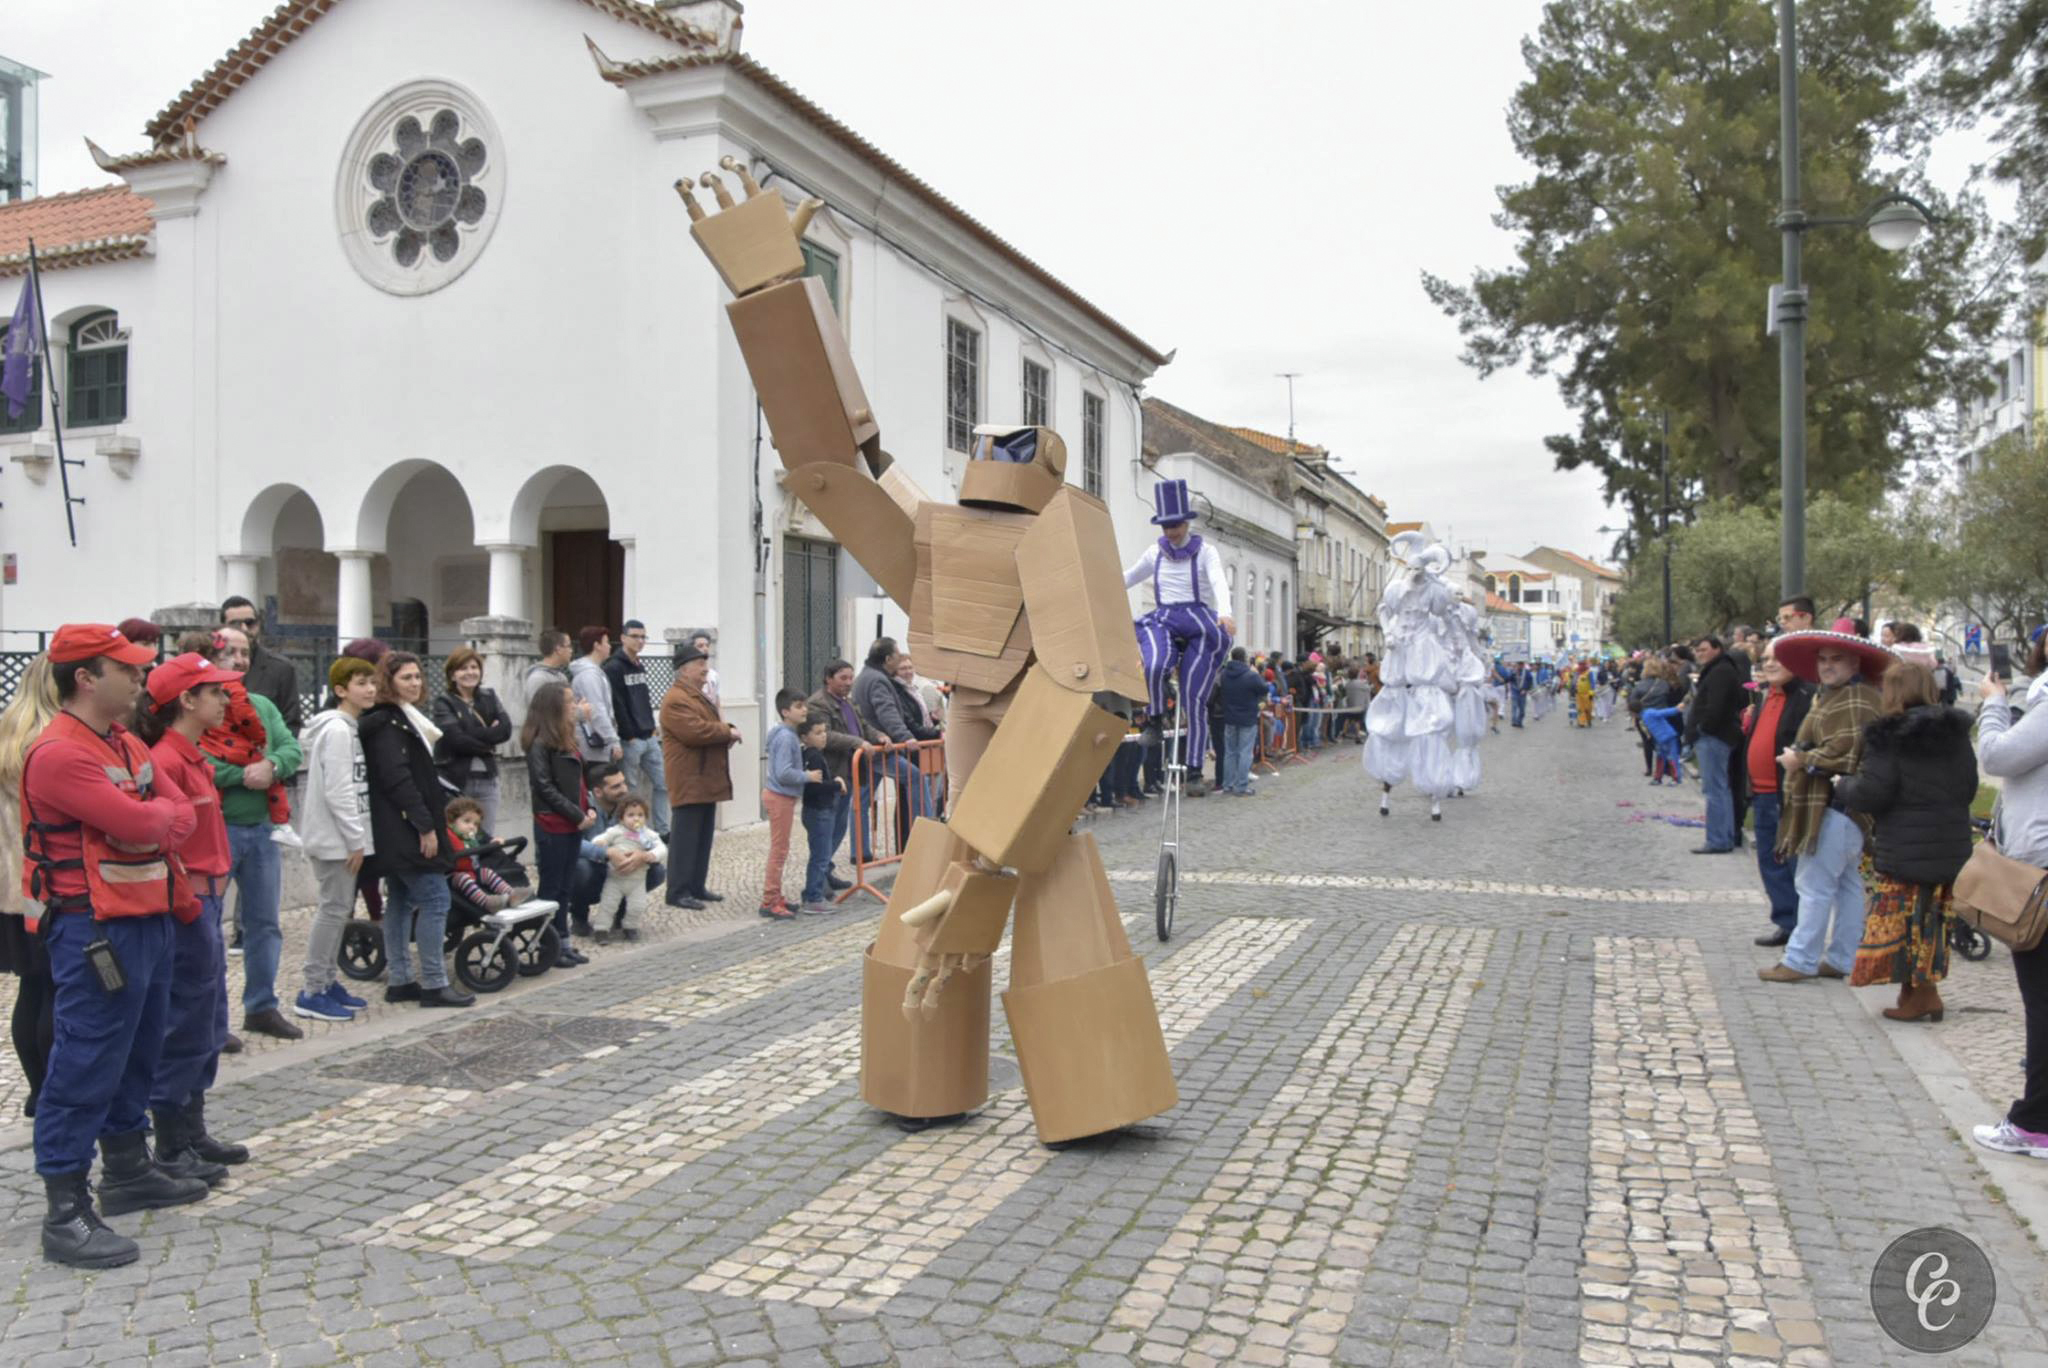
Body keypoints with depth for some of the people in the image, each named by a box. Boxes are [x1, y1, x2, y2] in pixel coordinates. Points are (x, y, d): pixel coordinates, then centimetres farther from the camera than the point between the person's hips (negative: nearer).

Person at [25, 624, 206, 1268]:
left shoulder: (127, 744, 14)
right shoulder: (59, 753, -17)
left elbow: (182, 815, 8)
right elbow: (137, 823, -24)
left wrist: (148, 826, -13)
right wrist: (159, 813, -2)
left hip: (148, 918, 10)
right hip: (94, 930, -10)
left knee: (138, 1054, 20)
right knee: (85, 1068, -4)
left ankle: (129, 1172, 35)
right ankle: (66, 1215, 3)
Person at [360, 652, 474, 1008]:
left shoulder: (404, 718, 18)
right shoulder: (387, 723, -13)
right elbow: (397, 778, -21)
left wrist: (427, 822, 17)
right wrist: (425, 826, -22)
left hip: (398, 832, 11)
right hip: (404, 829, -11)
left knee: (401, 902, 12)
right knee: (434, 900, -10)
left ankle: (399, 981, 18)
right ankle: (434, 985, -7)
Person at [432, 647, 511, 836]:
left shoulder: (489, 698, 11)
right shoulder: (444, 703, -3)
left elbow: (506, 729, -3)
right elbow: (456, 739, -16)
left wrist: (472, 735, -12)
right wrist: (488, 744, -5)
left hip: (487, 780, 4)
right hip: (455, 780, -4)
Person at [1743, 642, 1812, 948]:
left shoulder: (1807, 697, -12)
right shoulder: (1765, 697, 16)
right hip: (1763, 793, 9)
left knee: (1795, 863, -2)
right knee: (1770, 861, 14)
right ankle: (1785, 921, 24)